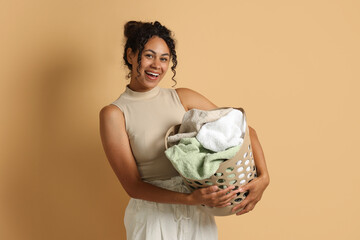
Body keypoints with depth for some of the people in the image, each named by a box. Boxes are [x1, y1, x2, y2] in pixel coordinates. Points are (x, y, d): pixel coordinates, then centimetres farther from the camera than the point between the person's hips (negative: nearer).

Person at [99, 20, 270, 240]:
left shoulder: (183, 98, -1)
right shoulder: (114, 114, -9)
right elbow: (132, 186, -12)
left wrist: (263, 176, -14)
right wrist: (190, 199, -23)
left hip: (198, 214, 4)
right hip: (153, 218, -3)